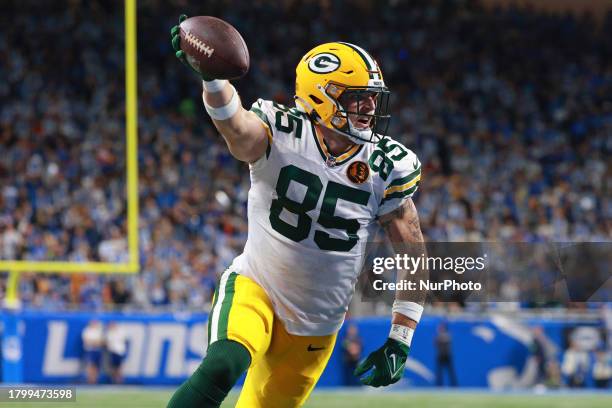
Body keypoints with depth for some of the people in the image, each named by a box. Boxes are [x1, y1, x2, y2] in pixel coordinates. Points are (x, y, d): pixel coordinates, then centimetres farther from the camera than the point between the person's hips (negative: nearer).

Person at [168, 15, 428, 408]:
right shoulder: (280, 135, -14)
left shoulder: (387, 169, -7)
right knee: (223, 367, -31)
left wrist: (400, 343, -3)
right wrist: (211, 76, -60)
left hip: (315, 328, 3)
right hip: (254, 287, -3)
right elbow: (236, 124, -38)